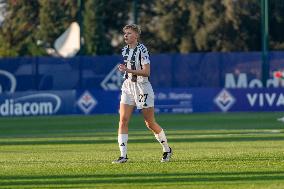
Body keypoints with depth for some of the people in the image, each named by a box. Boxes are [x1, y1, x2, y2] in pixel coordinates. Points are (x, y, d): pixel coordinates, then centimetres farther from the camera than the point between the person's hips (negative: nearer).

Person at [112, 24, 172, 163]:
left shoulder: (142, 50, -14)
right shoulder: (125, 50, 9)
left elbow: (146, 72, -21)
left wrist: (128, 70, -26)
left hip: (142, 88, -6)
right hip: (128, 87, 6)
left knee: (150, 123, 3)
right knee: (123, 120, -9)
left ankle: (167, 150, 24)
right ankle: (123, 155, -11)